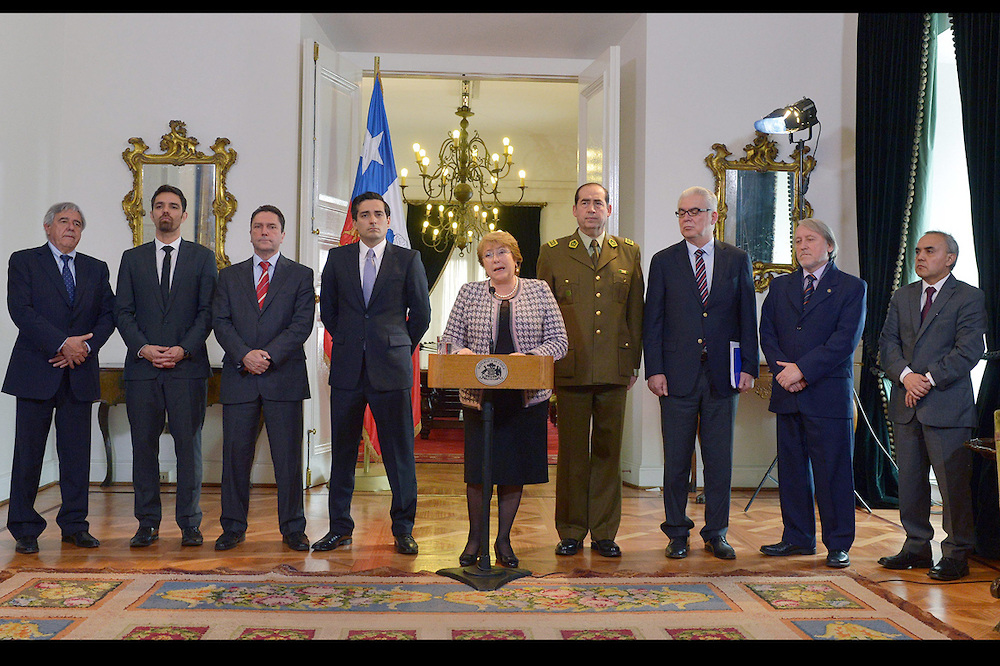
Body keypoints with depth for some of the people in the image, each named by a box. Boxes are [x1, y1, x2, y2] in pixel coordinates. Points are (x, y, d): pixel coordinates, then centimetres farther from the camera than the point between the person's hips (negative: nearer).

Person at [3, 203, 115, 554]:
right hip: (35, 370, -3)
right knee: (28, 451, 1)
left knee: (77, 452, 4)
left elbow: (108, 314, 8)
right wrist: (63, 344, -16)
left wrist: (86, 346, -9)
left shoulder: (96, 269, 16)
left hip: (80, 373, 3)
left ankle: (74, 525, 13)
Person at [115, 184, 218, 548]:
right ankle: (148, 524, 12)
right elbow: (123, 311, 8)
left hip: (188, 365, -2)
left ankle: (189, 524, 6)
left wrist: (184, 349, -11)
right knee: (144, 445, 3)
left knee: (188, 444, -1)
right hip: (142, 366, 2)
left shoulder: (203, 257, 9)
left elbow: (208, 310, 2)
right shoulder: (132, 258, 14)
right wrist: (142, 348, -8)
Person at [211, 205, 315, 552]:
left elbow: (302, 323, -2)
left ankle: (293, 529, 10)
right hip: (239, 377, 2)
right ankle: (233, 527, 16)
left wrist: (269, 355, -14)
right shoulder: (229, 276, 15)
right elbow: (220, 322, 5)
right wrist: (244, 355, -12)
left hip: (284, 378, -2)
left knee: (288, 456, 1)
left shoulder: (301, 275, 9)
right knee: (235, 455, 4)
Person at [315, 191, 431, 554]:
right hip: (347, 370, 2)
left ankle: (403, 530, 12)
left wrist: (400, 348, 9)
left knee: (399, 453, 2)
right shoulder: (337, 258, 9)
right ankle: (340, 529, 18)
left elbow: (421, 313, 8)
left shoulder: (408, 259, 3)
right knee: (343, 452, 7)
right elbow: (327, 309, 17)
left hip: (391, 369, -2)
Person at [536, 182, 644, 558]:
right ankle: (570, 533, 15)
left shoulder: (628, 252, 12)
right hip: (570, 368, -1)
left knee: (608, 451, 6)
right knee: (571, 452, 4)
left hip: (614, 370, 1)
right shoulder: (553, 252, 8)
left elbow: (636, 310, 12)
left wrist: (634, 361, 7)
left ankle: (604, 533, 15)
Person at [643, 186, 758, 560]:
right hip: (677, 375, -1)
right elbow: (653, 320, 3)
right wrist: (654, 370, -5)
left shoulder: (737, 260, 8)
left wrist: (749, 367, 0)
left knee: (720, 459, 6)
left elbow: (747, 317, 8)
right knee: (676, 459, 4)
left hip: (722, 375, 1)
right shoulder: (664, 261, 6)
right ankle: (677, 533, 16)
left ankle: (716, 533, 18)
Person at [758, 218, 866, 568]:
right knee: (791, 469, 10)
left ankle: (838, 545, 10)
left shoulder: (851, 287, 2)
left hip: (829, 393, -4)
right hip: (787, 394, 4)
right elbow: (767, 332, 9)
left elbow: (846, 339, -9)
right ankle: (797, 537, 21)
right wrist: (782, 369, -8)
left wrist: (802, 369, -15)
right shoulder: (780, 286, 16)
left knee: (833, 471, -1)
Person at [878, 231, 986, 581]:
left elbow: (969, 350, -11)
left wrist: (929, 379, -15)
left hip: (947, 405, -5)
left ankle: (956, 554, 9)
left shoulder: (970, 297, -1)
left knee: (953, 483, -2)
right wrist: (906, 375, -10)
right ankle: (917, 546, 22)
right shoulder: (902, 296, 15)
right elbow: (888, 343, 7)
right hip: (906, 405, 5)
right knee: (910, 481, 10)